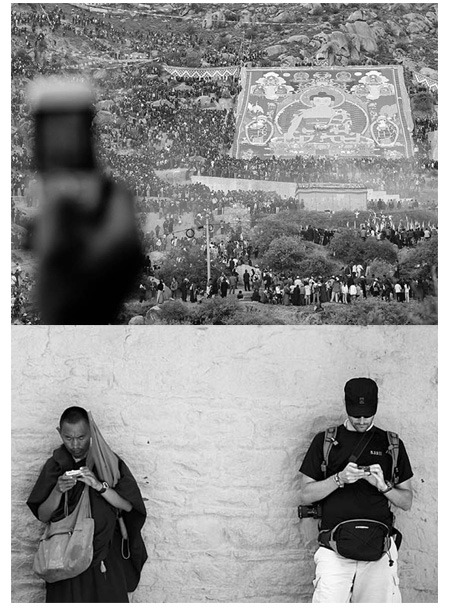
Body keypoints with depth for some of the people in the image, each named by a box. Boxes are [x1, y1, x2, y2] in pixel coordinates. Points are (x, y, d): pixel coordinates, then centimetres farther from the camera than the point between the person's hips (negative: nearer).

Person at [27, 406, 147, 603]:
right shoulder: (54, 465, 0)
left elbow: (128, 505, -10)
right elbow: (42, 516, -1)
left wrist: (99, 486, -24)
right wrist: (57, 491, -19)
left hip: (106, 550, -1)